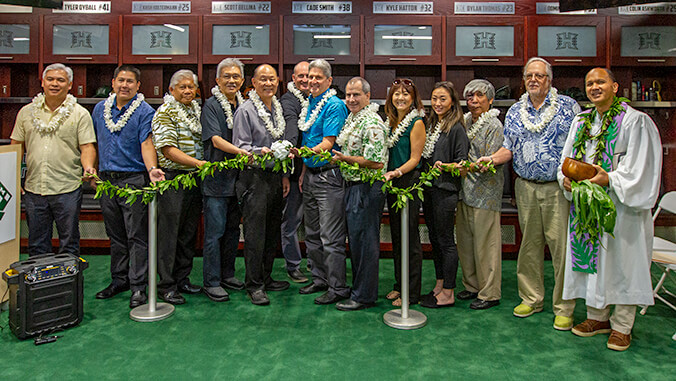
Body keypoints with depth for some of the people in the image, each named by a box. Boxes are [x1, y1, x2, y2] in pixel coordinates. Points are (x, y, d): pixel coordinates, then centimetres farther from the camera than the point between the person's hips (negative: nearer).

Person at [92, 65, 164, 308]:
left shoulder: (145, 111, -5)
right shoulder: (100, 109, 12)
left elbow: (147, 143, -17)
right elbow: (95, 143, 20)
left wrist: (151, 168, -33)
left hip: (134, 180, -5)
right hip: (107, 181, 6)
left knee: (136, 236, -4)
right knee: (115, 235, 14)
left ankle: (138, 287, 2)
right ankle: (119, 280, 26)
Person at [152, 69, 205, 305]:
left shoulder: (198, 110, 15)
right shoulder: (165, 113, -7)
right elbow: (168, 150, -17)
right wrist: (198, 163, -25)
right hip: (173, 178, -7)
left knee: (189, 231, 12)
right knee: (169, 231, -1)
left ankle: (183, 279, 23)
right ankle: (166, 285, 9)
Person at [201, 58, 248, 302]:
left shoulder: (244, 105, 12)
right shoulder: (211, 105, -5)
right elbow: (216, 139, -17)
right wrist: (240, 151, -33)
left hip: (238, 177, 6)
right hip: (216, 178, -6)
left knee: (233, 229, 13)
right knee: (215, 231, -3)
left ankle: (227, 274, 26)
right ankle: (211, 282, 7)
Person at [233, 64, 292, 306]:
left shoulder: (278, 109, 15)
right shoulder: (245, 110, -6)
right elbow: (240, 147, -10)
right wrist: (261, 151, -28)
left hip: (275, 176, 7)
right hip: (255, 177, -7)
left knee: (272, 231, 11)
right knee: (255, 232, -4)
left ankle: (265, 278, 24)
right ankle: (254, 285, 5)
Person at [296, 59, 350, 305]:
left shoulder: (334, 105, -10)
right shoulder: (309, 104, 15)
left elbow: (328, 142, -18)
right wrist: (304, 172, 17)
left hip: (329, 175, -9)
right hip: (310, 174, 9)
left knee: (331, 237, -5)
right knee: (312, 234, 15)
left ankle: (338, 288, 5)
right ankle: (320, 279, 28)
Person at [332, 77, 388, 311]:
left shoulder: (372, 123, -16)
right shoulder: (351, 118, 14)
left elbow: (377, 162, -22)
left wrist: (346, 158, -19)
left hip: (367, 188, -10)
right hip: (353, 187, 10)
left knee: (365, 241, -3)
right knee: (355, 239, 16)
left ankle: (364, 296, 8)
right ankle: (357, 287, 30)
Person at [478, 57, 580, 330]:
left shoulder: (568, 106, 1)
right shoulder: (515, 112, 11)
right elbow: (509, 148, 13)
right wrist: (491, 159, -6)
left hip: (558, 187, -3)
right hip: (526, 187, 4)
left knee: (561, 246, -2)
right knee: (529, 244, 10)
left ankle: (564, 308, 10)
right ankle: (531, 298, 24)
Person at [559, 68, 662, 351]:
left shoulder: (634, 121, -6)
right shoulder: (580, 121, 12)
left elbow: (639, 167, -12)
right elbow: (567, 159, 15)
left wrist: (609, 179, -23)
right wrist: (566, 178, -5)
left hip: (620, 205, -5)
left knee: (621, 261, 2)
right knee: (590, 255, 10)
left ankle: (622, 325, 15)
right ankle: (598, 316, 26)